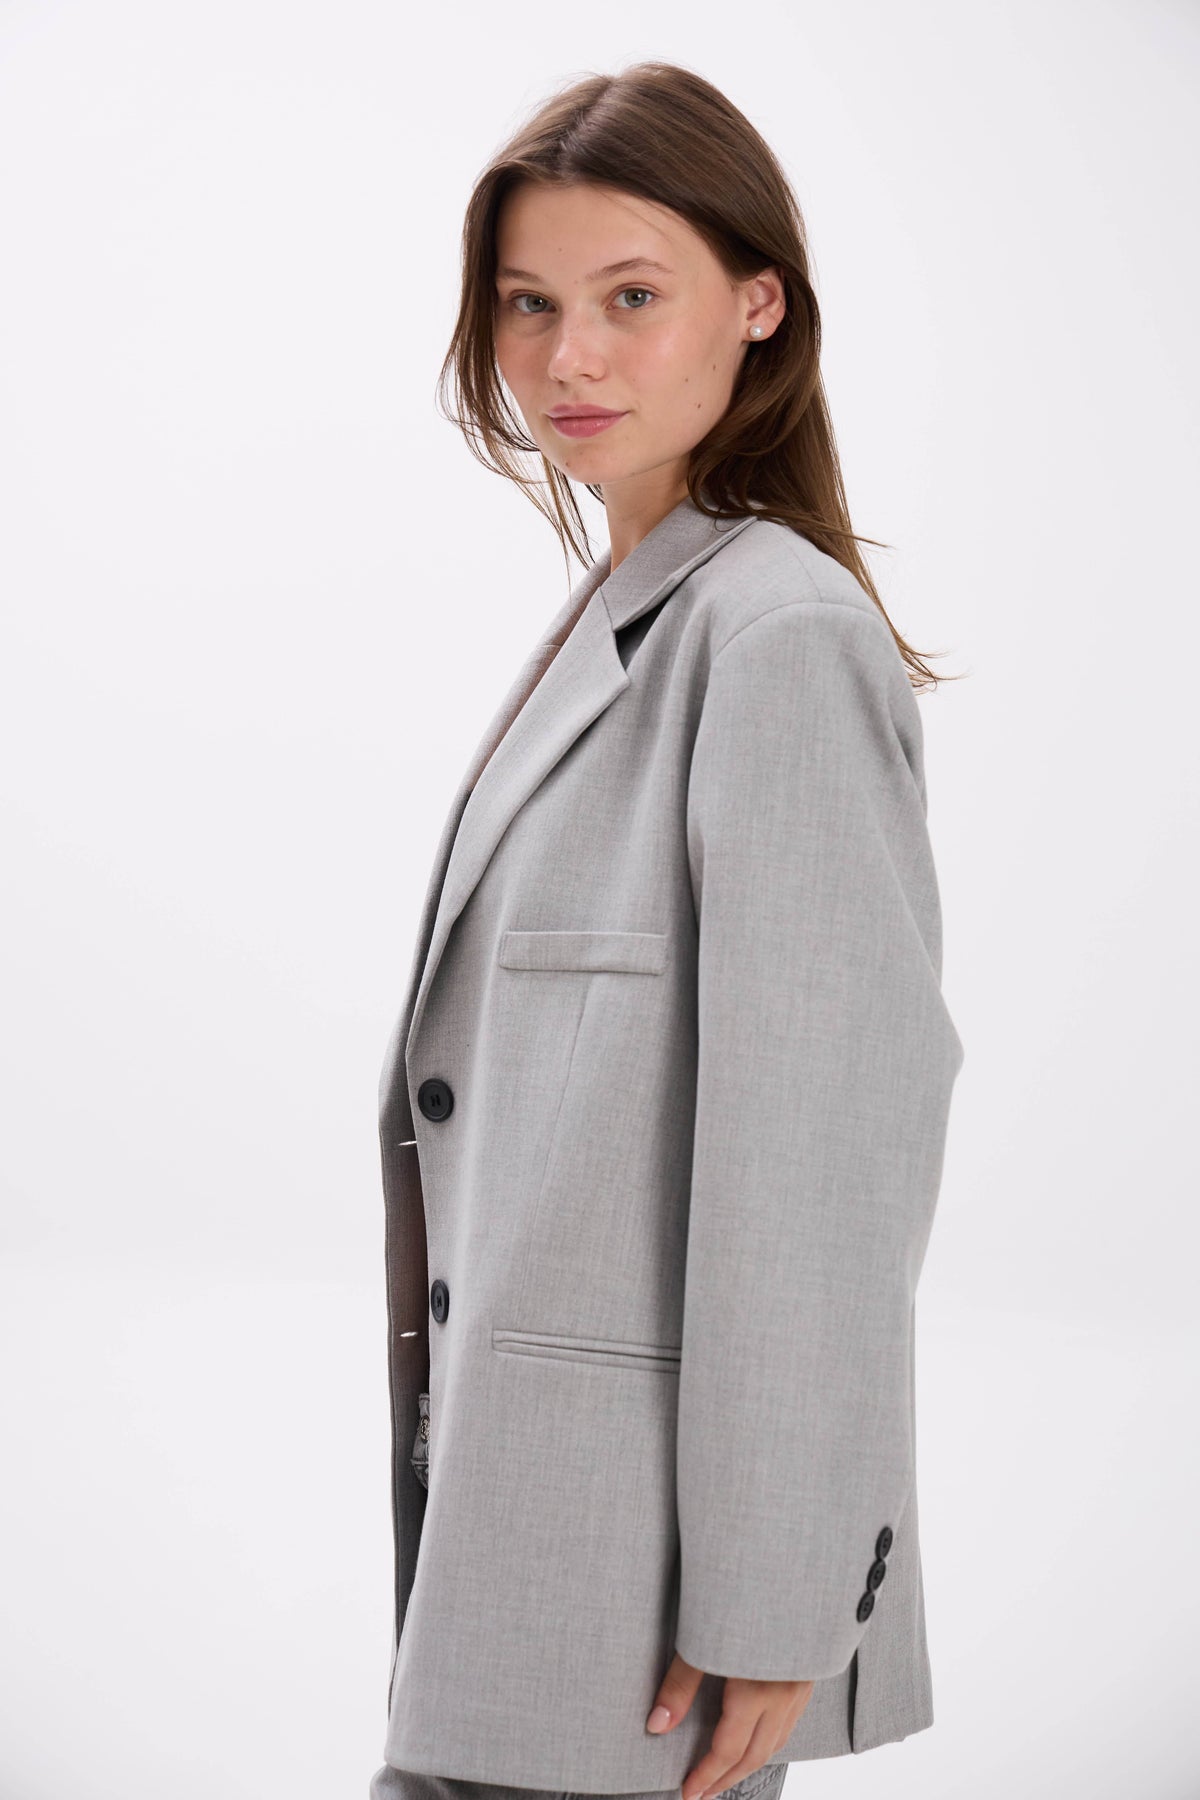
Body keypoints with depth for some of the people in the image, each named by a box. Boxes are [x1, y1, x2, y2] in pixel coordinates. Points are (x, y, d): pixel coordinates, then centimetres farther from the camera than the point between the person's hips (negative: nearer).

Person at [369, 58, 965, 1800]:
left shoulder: (781, 640, -17)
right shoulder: (616, 613, 11)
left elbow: (827, 1145, -20)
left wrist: (761, 1608, -18)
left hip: (644, 1554, -8)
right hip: (510, 1495, 9)